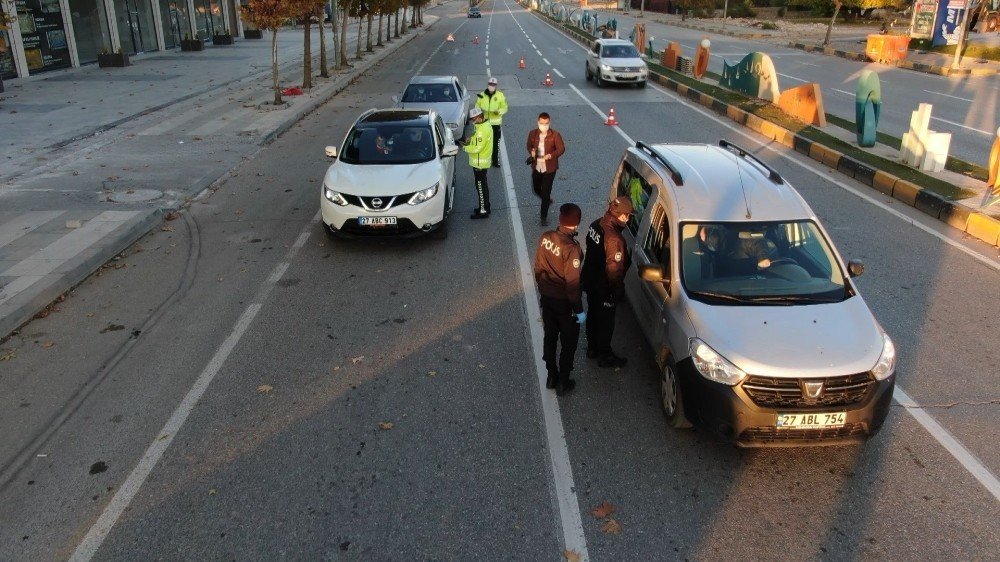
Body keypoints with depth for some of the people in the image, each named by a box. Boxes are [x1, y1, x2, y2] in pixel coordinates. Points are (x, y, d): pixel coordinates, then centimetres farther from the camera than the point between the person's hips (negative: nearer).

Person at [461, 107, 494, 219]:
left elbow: (478, 148, -25)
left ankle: (483, 211, 5)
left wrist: (465, 147, -13)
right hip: (482, 161, 10)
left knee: (480, 186, -2)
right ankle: (485, 207, 30)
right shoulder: (486, 125, 8)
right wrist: (470, 141, 0)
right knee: (483, 185, 19)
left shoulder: (482, 129, -24)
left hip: (479, 163, -10)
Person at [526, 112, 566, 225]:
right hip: (536, 167, 4)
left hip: (549, 168, -4)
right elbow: (529, 146, 11)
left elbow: (561, 149, -9)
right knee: (536, 189, 18)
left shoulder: (555, 135, -14)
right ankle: (548, 200, 50)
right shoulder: (533, 134, -3)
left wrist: (551, 155, -26)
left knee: (546, 192, -1)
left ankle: (544, 216, 13)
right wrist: (531, 151, -12)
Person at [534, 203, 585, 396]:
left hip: (546, 298, 6)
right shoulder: (571, 248, -27)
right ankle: (563, 383, 23)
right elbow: (572, 283, -23)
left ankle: (551, 376, 36)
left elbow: (538, 267, 4)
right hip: (564, 302, -6)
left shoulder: (546, 237, -8)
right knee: (568, 343, 13)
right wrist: (579, 310, -13)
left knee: (550, 337, 21)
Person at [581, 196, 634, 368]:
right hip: (604, 289, -8)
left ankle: (592, 348, 42)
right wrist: (618, 289, -10)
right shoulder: (614, 239, -32)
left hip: (590, 281, 8)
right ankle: (605, 356, 27)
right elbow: (614, 270, -26)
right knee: (606, 322, 10)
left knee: (593, 316, 24)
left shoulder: (596, 224, -5)